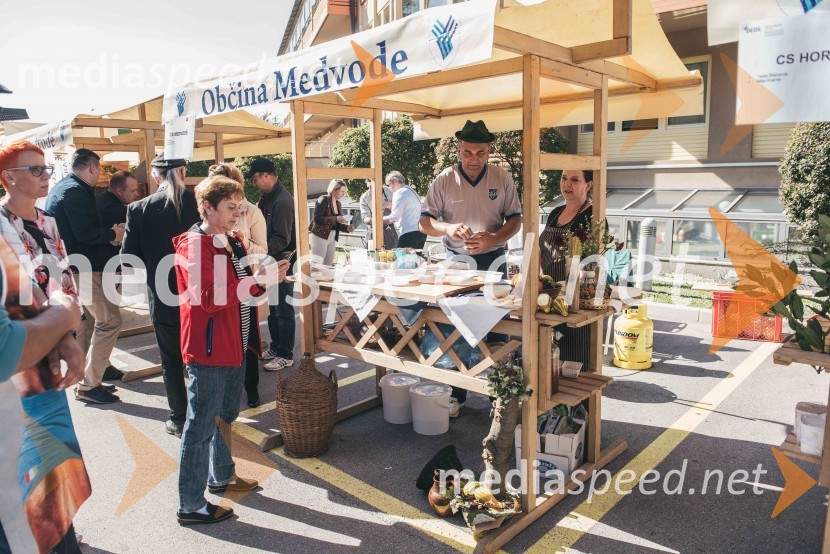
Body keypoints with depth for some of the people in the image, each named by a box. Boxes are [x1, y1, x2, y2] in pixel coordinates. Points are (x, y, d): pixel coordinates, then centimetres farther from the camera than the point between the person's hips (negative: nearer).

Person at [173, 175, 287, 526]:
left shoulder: (231, 241, 12)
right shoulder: (193, 245, -15)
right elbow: (209, 298, -26)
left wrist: (266, 277, 1)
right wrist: (258, 280, -26)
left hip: (235, 345, 9)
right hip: (208, 349, -9)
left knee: (225, 416, 23)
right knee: (201, 425, 2)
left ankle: (221, 476, 42)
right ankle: (190, 506, 15)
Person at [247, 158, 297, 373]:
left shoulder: (283, 201, -19)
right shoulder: (267, 198, 11)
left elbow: (282, 240, -23)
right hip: (269, 261, 10)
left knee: (283, 310, 0)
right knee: (271, 307, 17)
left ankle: (285, 355, 10)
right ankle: (275, 347, 31)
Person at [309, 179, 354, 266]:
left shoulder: (338, 203, 14)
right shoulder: (323, 200, -9)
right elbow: (317, 219, -20)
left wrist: (347, 227, 1)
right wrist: (335, 219, -24)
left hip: (332, 239, 8)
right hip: (320, 237, -8)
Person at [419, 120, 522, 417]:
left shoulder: (502, 178, -1)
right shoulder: (444, 180, -3)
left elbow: (515, 220, 2)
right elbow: (424, 222, -3)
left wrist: (492, 239, -18)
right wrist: (448, 228, -25)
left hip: (493, 260, 0)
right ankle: (457, 394, 19)